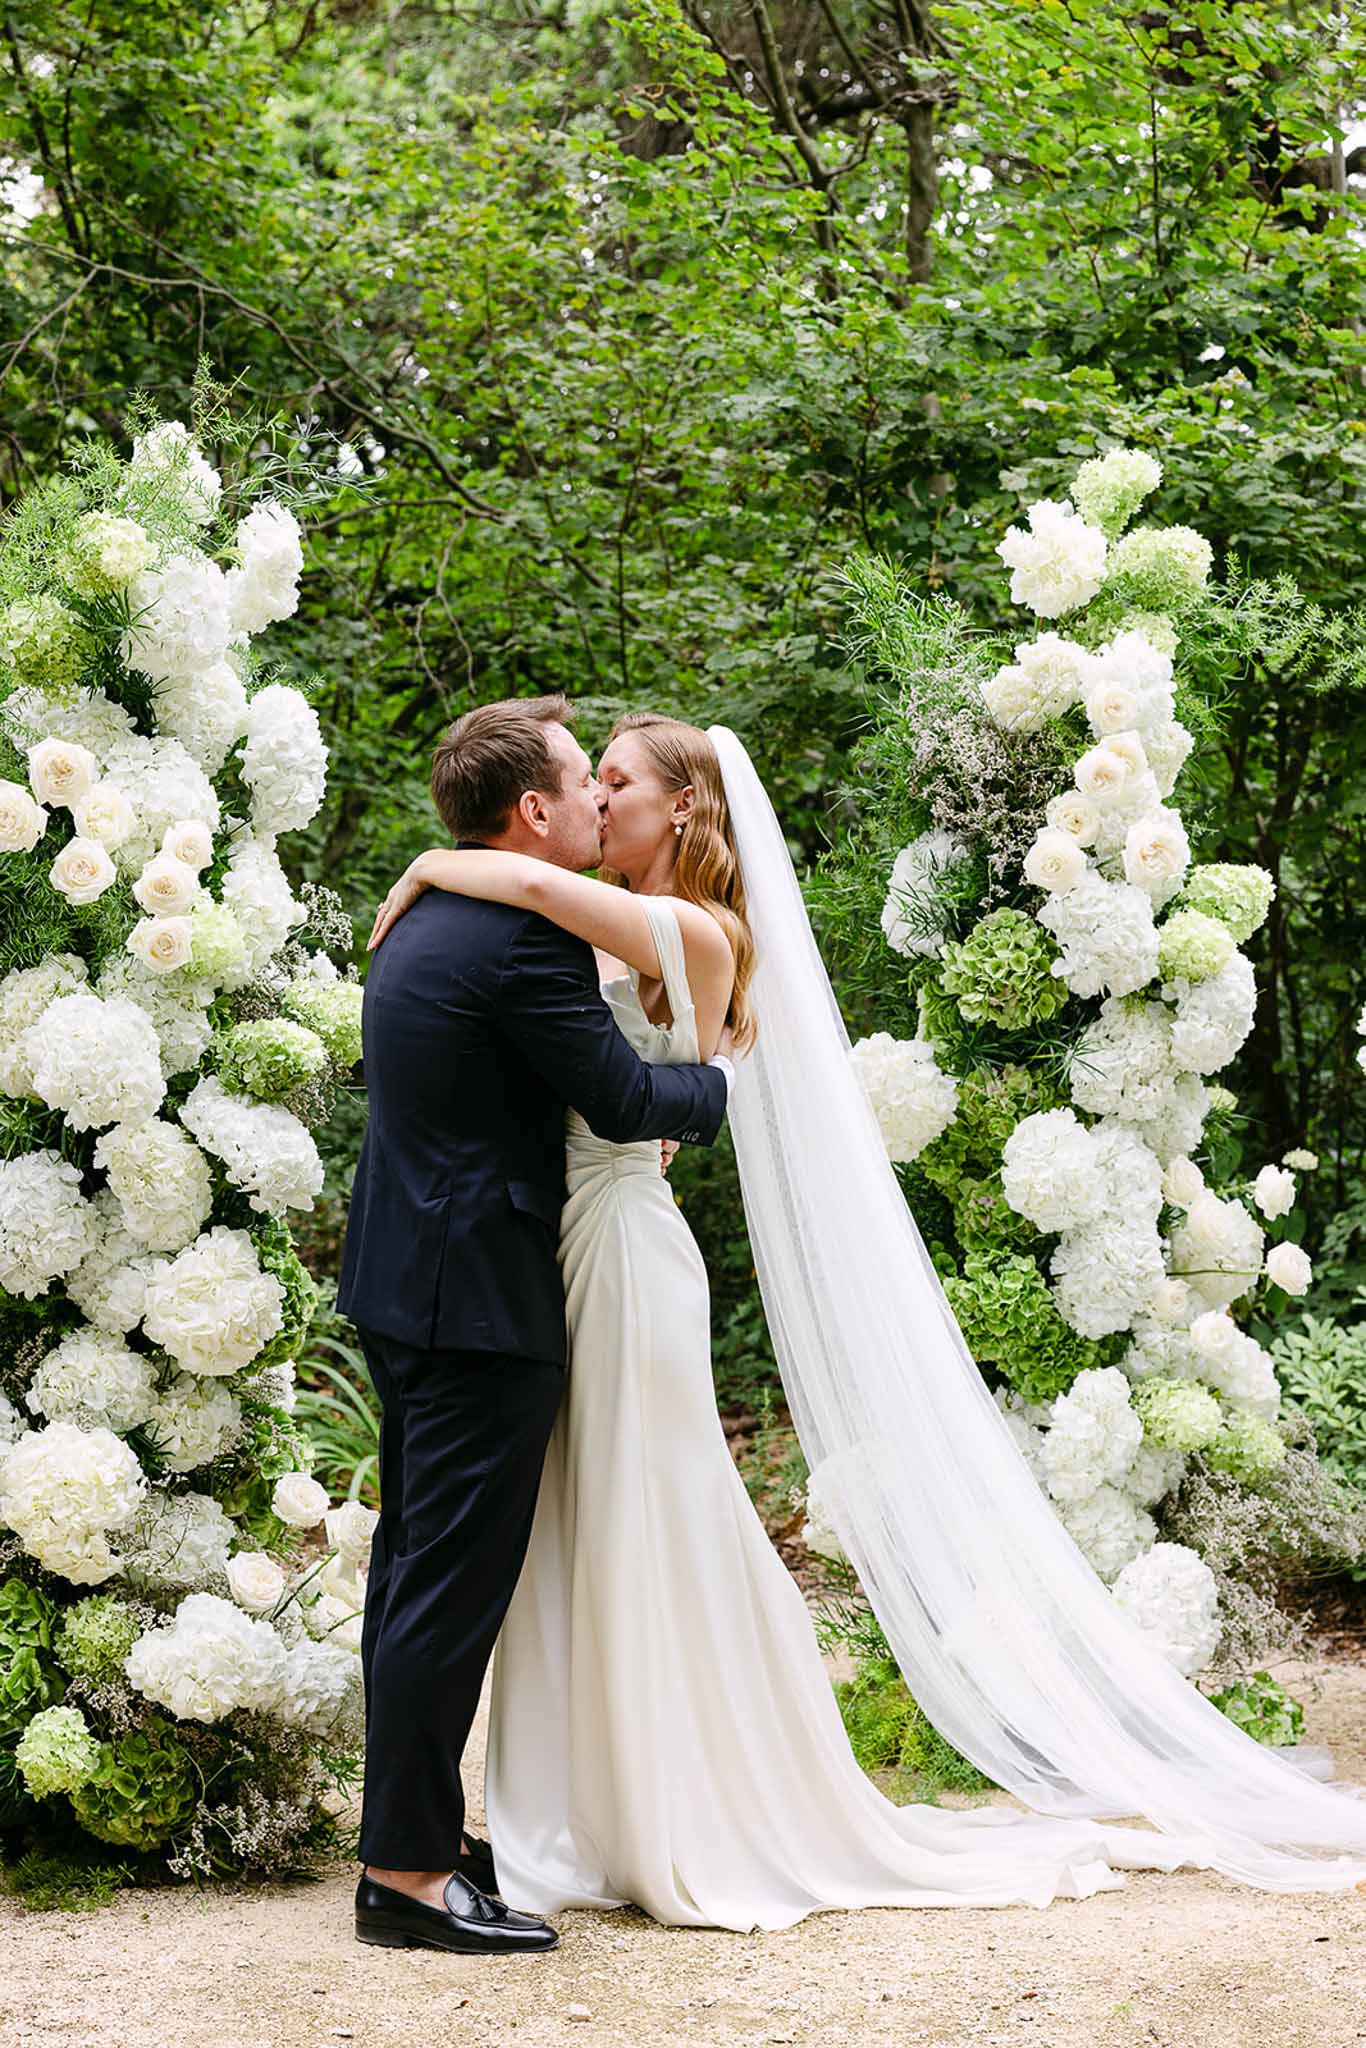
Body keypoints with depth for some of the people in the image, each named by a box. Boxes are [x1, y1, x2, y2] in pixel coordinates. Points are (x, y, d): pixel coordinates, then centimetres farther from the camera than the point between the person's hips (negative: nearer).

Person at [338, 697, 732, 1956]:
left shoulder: (431, 921, 13)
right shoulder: (524, 937, -18)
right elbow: (622, 1099, -15)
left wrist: (626, 1126, 21)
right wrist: (716, 1083, 3)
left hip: (403, 1285, 11)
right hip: (480, 1298, -11)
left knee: (415, 1559, 16)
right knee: (456, 1579, -7)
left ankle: (408, 1830, 25)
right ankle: (408, 1872, -3)